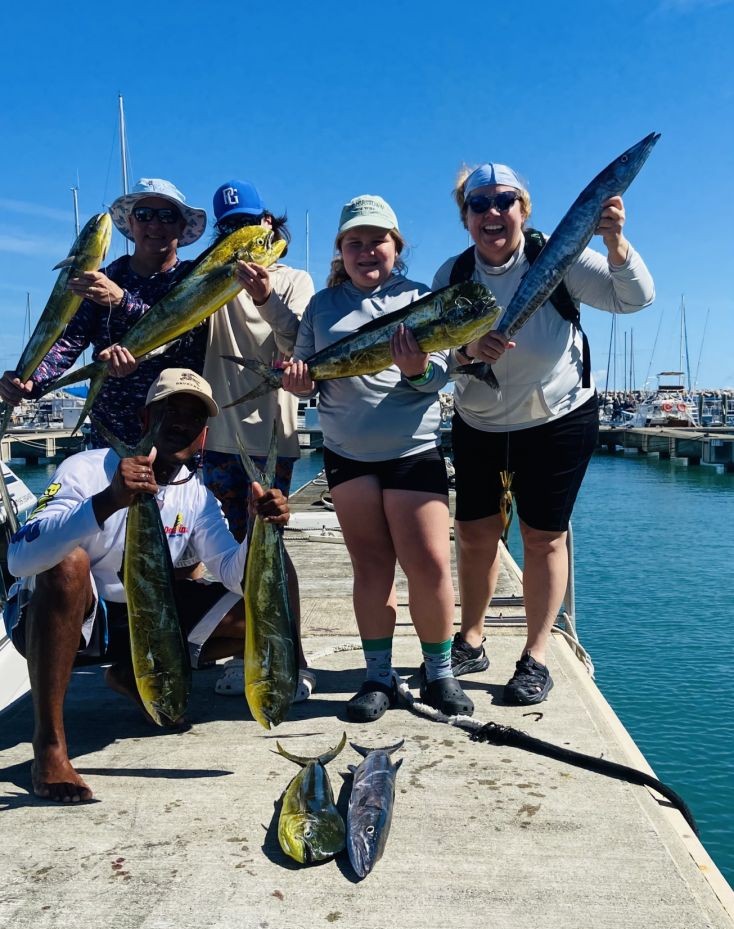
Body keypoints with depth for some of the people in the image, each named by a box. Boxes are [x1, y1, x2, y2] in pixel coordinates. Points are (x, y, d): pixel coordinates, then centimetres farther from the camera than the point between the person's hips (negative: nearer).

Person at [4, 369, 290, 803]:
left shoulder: (197, 498, -3)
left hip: (137, 620, 5)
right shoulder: (89, 469, -20)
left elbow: (236, 576, -11)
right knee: (68, 563, -39)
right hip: (53, 617, -5)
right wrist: (108, 501, -49)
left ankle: (137, 674, 11)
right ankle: (49, 745, -26)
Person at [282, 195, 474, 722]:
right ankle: (379, 677, 19)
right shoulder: (323, 305, 10)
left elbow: (440, 374, -4)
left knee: (429, 564, -5)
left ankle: (439, 673, 14)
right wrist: (298, 378, -13)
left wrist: (417, 368, -25)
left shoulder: (419, 299, 4)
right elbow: (305, 374, 10)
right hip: (347, 454, 2)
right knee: (371, 566, 7)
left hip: (414, 449, -2)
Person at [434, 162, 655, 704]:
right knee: (475, 535, 10)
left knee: (543, 538, 3)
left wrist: (616, 243, -37)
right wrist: (467, 352, -33)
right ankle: (471, 644, 28)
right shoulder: (452, 275, -6)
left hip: (558, 420, -3)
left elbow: (633, 298, -18)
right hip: (479, 425, 4)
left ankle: (536, 659, 18)